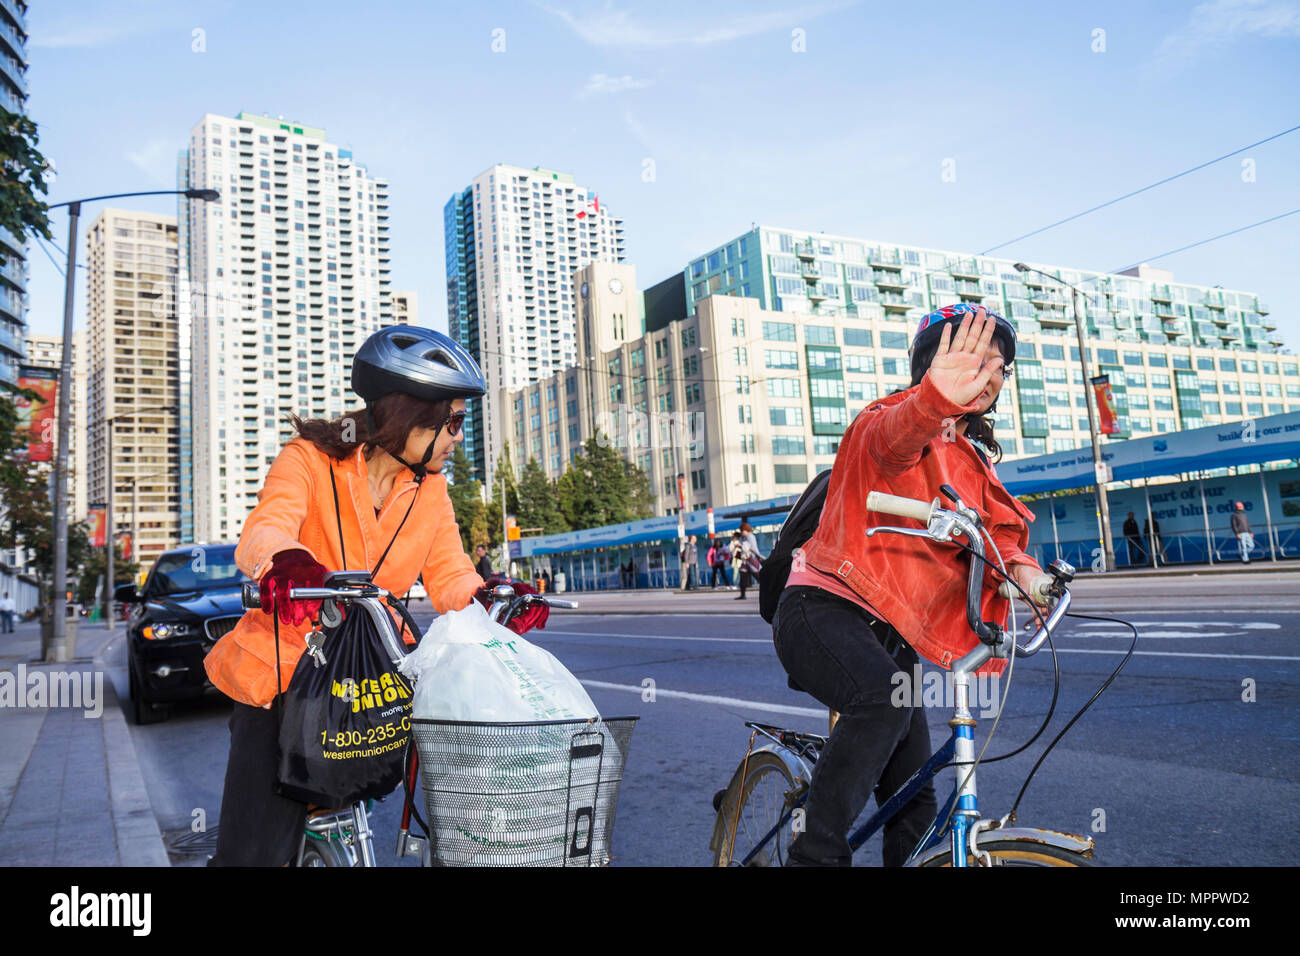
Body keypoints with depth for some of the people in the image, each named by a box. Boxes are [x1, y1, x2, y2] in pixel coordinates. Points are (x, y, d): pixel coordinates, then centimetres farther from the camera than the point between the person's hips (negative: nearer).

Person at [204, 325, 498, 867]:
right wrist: (288, 564, -51)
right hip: (283, 672, -4)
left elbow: (449, 578, -1)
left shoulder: (430, 489, 4)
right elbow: (261, 534, -27)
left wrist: (491, 598, -23)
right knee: (255, 849, -6)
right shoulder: (310, 458, -10)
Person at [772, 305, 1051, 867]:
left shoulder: (970, 460, 18)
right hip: (824, 609, -8)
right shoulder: (892, 418, -8)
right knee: (883, 701, -37)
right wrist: (936, 398, -57)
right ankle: (815, 854, -24)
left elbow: (995, 527, 4)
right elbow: (891, 438, -33)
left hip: (889, 633, 8)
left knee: (914, 803, 9)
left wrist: (1018, 565, -20)